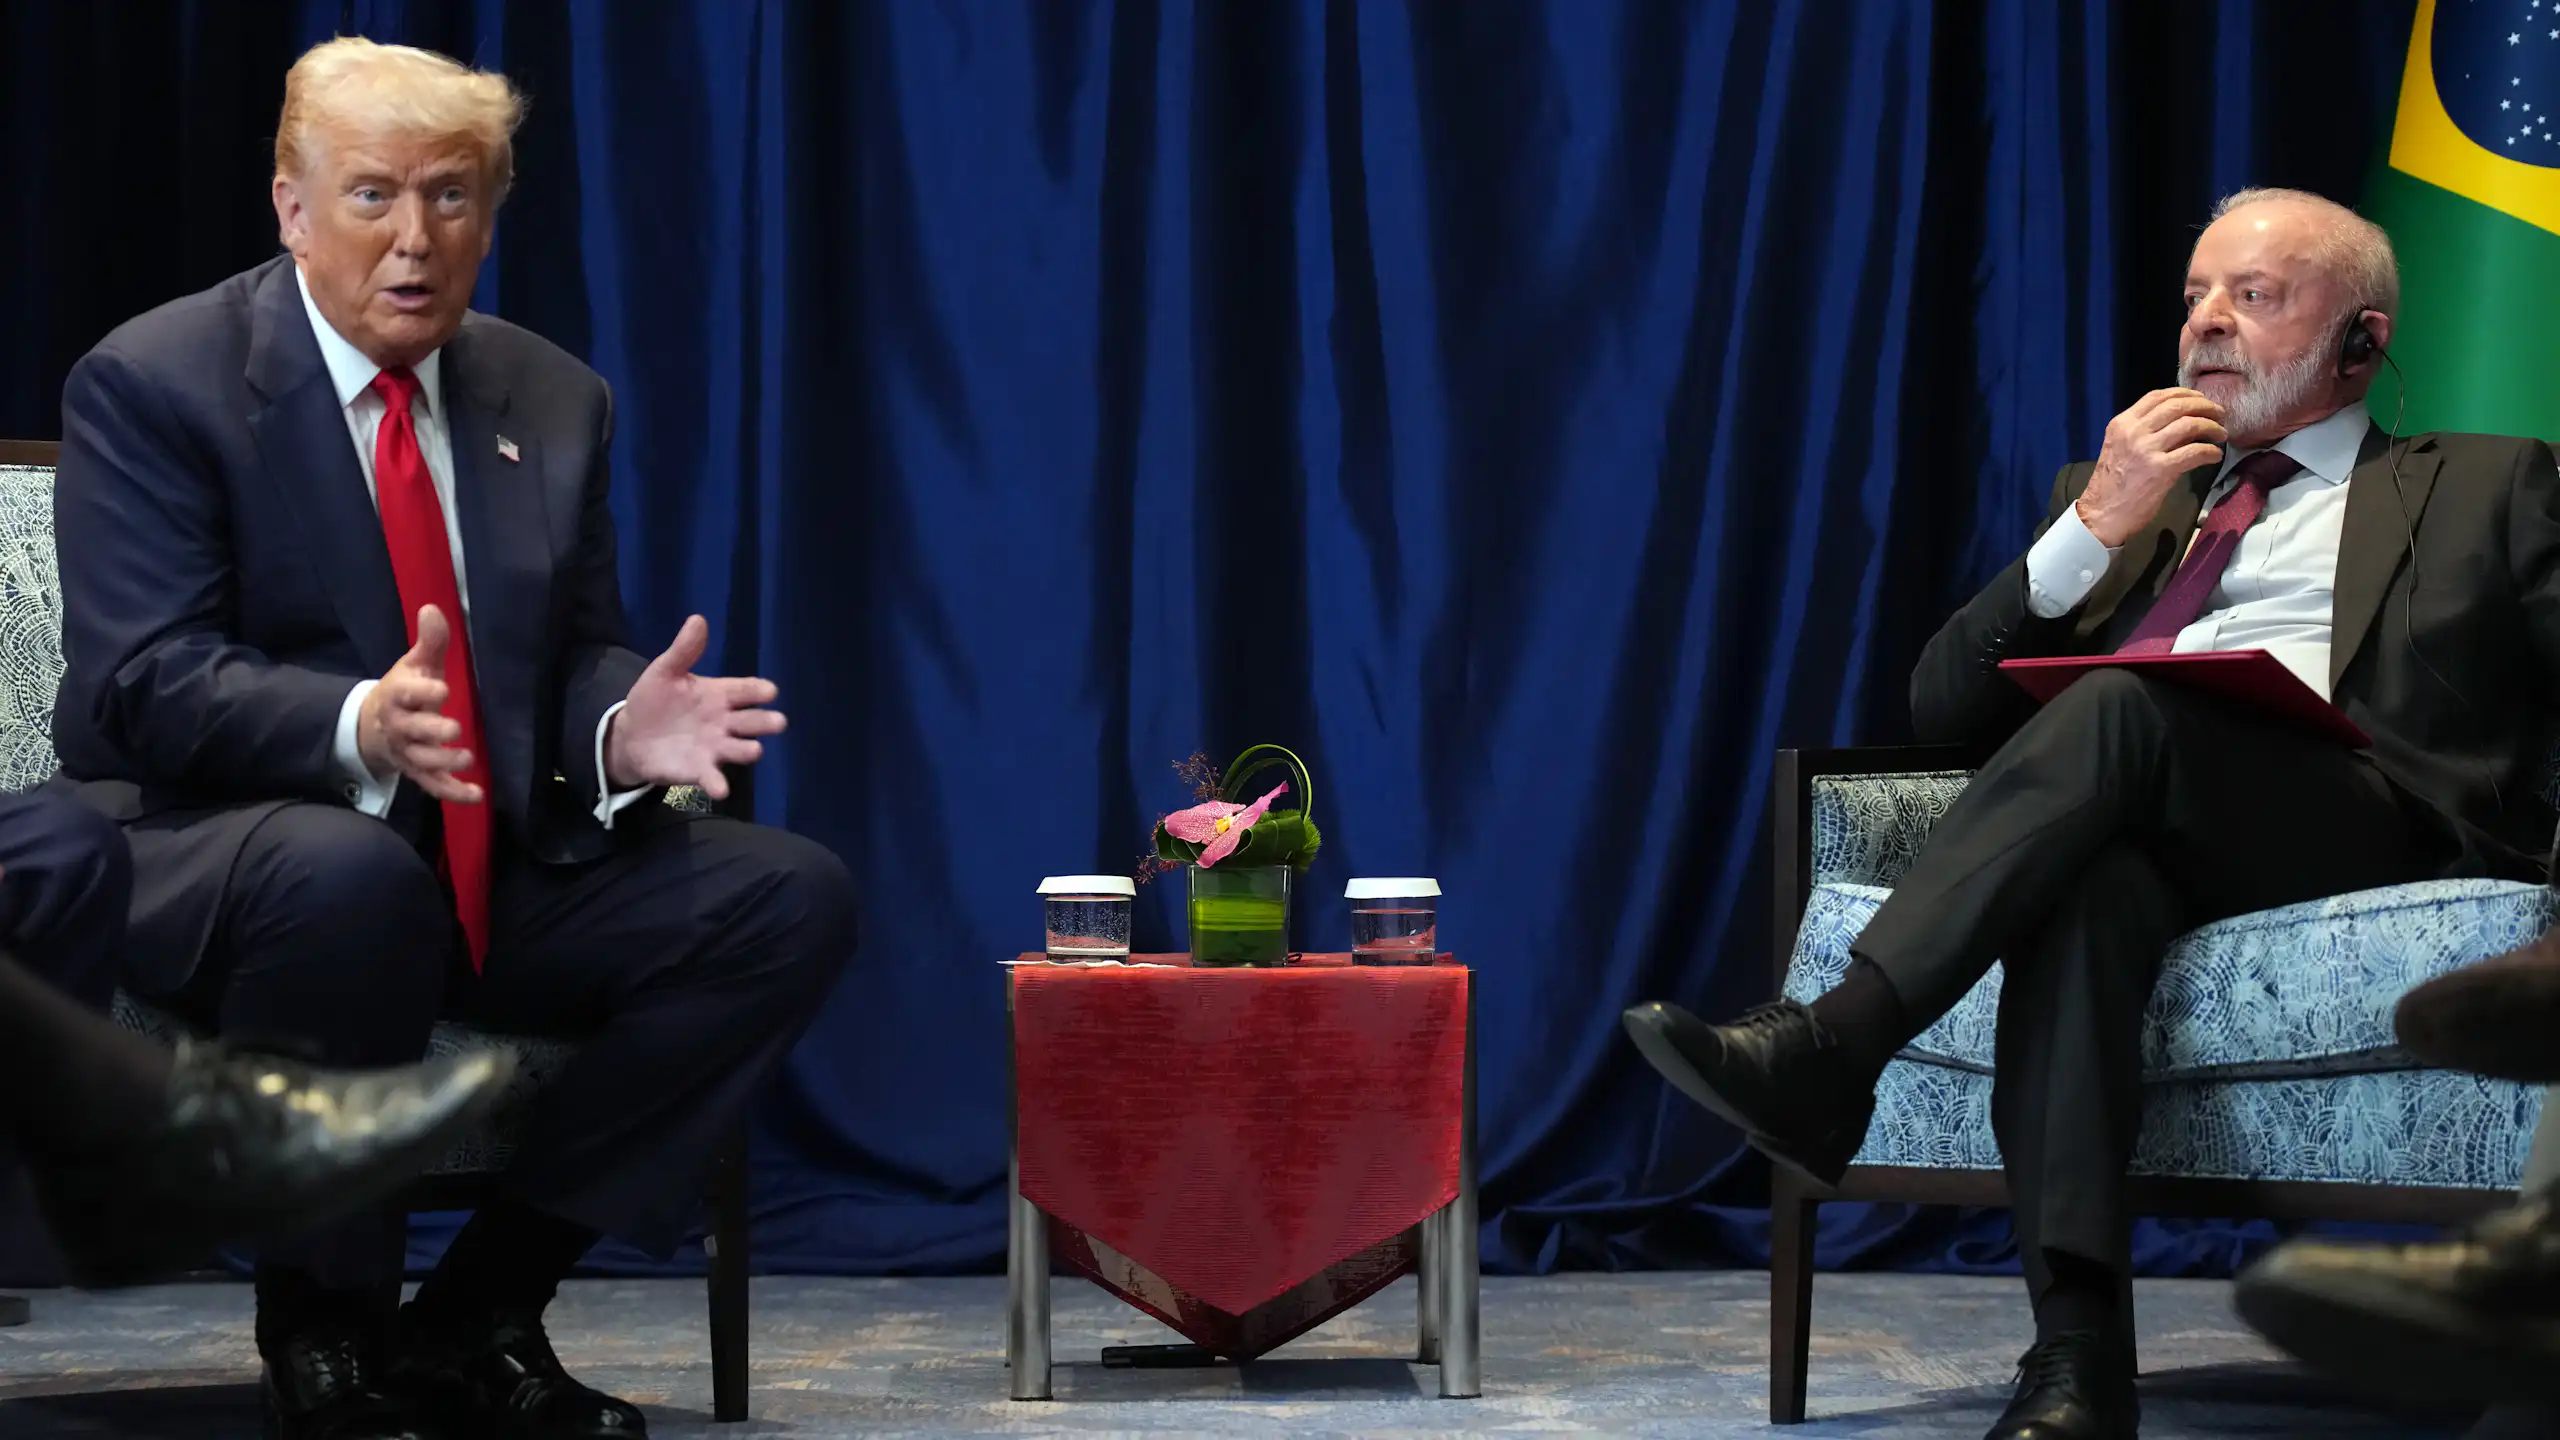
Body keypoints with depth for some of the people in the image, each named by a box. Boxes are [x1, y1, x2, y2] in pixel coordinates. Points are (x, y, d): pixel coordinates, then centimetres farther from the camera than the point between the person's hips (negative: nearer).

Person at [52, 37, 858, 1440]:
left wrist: (620, 732, -15)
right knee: (350, 879, -41)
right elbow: (141, 685, -16)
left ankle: (473, 1313, -9)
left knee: (790, 899, -12)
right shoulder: (151, 384, -6)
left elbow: (581, 653, 11)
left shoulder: (552, 401, 12)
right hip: (200, 860, -6)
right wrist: (357, 729, -35)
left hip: (499, 870, 6)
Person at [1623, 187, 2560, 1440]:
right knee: (2087, 883, -36)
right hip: (2128, 829, 3)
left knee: (2117, 712, -33)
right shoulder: (2121, 482, 33)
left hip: (2362, 819, -2)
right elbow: (1946, 705, 21)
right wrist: (2097, 524, 8)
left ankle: (1831, 1046, -41)